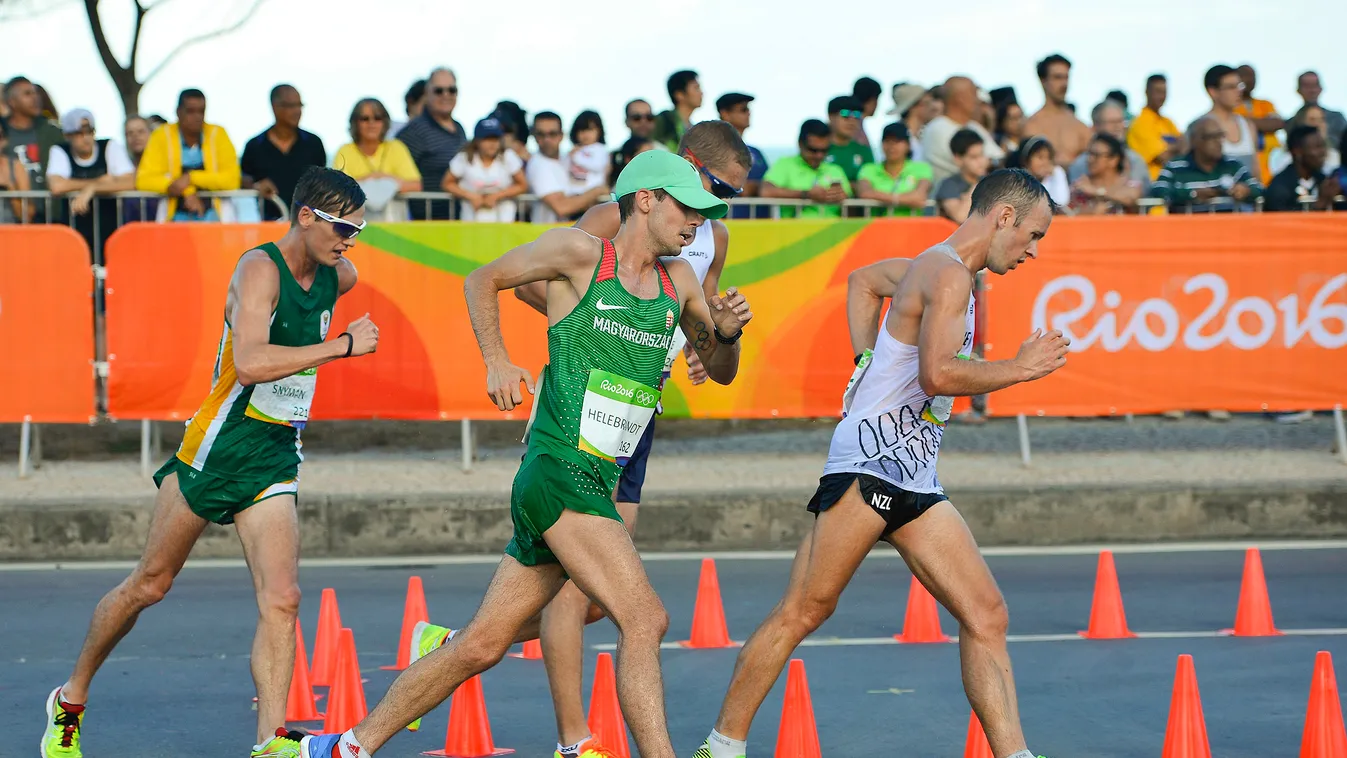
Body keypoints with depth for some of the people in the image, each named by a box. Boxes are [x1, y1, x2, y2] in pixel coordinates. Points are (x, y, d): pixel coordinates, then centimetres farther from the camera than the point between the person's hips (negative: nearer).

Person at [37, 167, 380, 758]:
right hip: (217, 450, -6)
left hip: (276, 462, 6)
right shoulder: (259, 268, -18)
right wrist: (341, 345, -29)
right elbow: (249, 362, -32)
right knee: (150, 584, 7)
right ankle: (71, 699, 25)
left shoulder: (336, 275, 5)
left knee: (282, 599, -11)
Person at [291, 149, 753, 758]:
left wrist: (727, 332, 0)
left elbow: (720, 371, 22)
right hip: (558, 472, -7)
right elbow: (481, 281, 8)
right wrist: (497, 362, -4)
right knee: (645, 620, -19)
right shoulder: (578, 252, -4)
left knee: (480, 646, 10)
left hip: (595, 483, 7)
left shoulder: (678, 280, 13)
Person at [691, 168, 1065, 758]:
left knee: (986, 616, 0)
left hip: (915, 480, 10)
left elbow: (862, 280, 37)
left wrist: (870, 362, 28)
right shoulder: (950, 274, -11)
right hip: (871, 462, -10)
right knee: (803, 612, -7)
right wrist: (1019, 368, -11)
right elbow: (938, 374, -23)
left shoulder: (931, 267, 19)